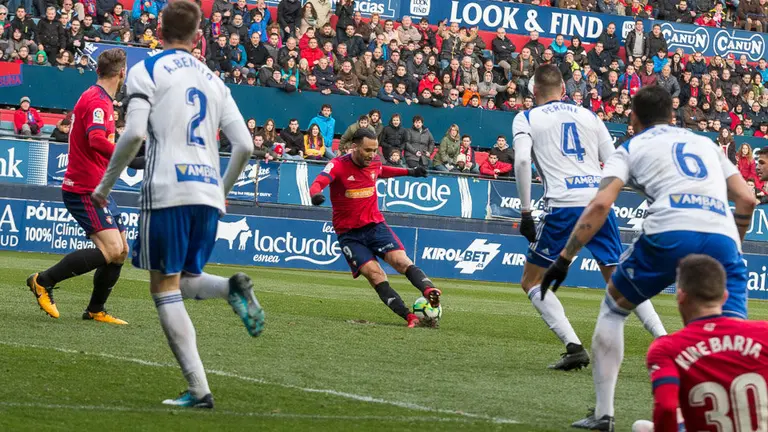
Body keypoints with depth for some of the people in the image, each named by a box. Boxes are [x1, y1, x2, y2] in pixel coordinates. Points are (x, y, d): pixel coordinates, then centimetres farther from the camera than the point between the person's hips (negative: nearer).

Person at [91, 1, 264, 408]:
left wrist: (105, 185, 1)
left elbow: (134, 134, -10)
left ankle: (198, 390, -9)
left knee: (164, 288, 0)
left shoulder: (146, 70, 2)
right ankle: (232, 288, -15)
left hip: (167, 191, -5)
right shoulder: (213, 81, 18)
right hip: (208, 194, 5)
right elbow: (244, 145, 13)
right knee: (184, 281, 19)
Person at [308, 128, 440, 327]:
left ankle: (429, 290, -40)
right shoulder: (338, 165, -15)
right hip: (349, 234, -4)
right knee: (374, 273, -20)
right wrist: (316, 194, -56)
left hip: (375, 225, 4)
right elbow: (319, 182, -33)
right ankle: (409, 317, -25)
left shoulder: (374, 162, 1)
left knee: (401, 260, -21)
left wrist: (409, 172, 30)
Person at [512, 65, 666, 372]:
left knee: (531, 283, 11)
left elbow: (522, 160, -8)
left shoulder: (526, 119, 10)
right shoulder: (588, 115, 19)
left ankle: (574, 347, -6)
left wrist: (526, 212, -5)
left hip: (563, 207, -4)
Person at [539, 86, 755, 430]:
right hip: (723, 239, 2)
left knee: (613, 309, 21)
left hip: (669, 233, -2)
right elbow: (746, 199, 22)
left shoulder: (631, 148, 21)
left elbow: (600, 205, 5)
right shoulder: (706, 142, 31)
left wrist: (564, 259, 7)